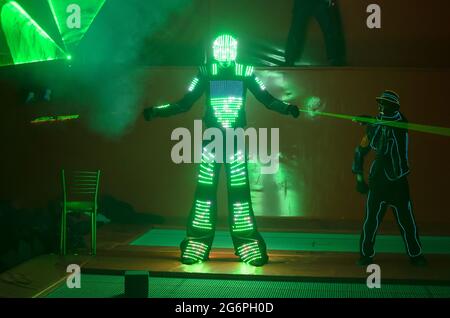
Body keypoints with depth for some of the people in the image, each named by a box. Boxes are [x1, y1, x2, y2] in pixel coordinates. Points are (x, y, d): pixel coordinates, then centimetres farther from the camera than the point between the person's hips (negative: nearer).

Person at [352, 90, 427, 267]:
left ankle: (415, 254, 18)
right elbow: (360, 151, 8)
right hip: (377, 182, 1)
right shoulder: (374, 127, 2)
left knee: (406, 221, 3)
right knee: (371, 220, -2)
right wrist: (359, 177, 5)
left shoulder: (401, 123, -3)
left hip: (398, 183, -1)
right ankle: (366, 255, 11)